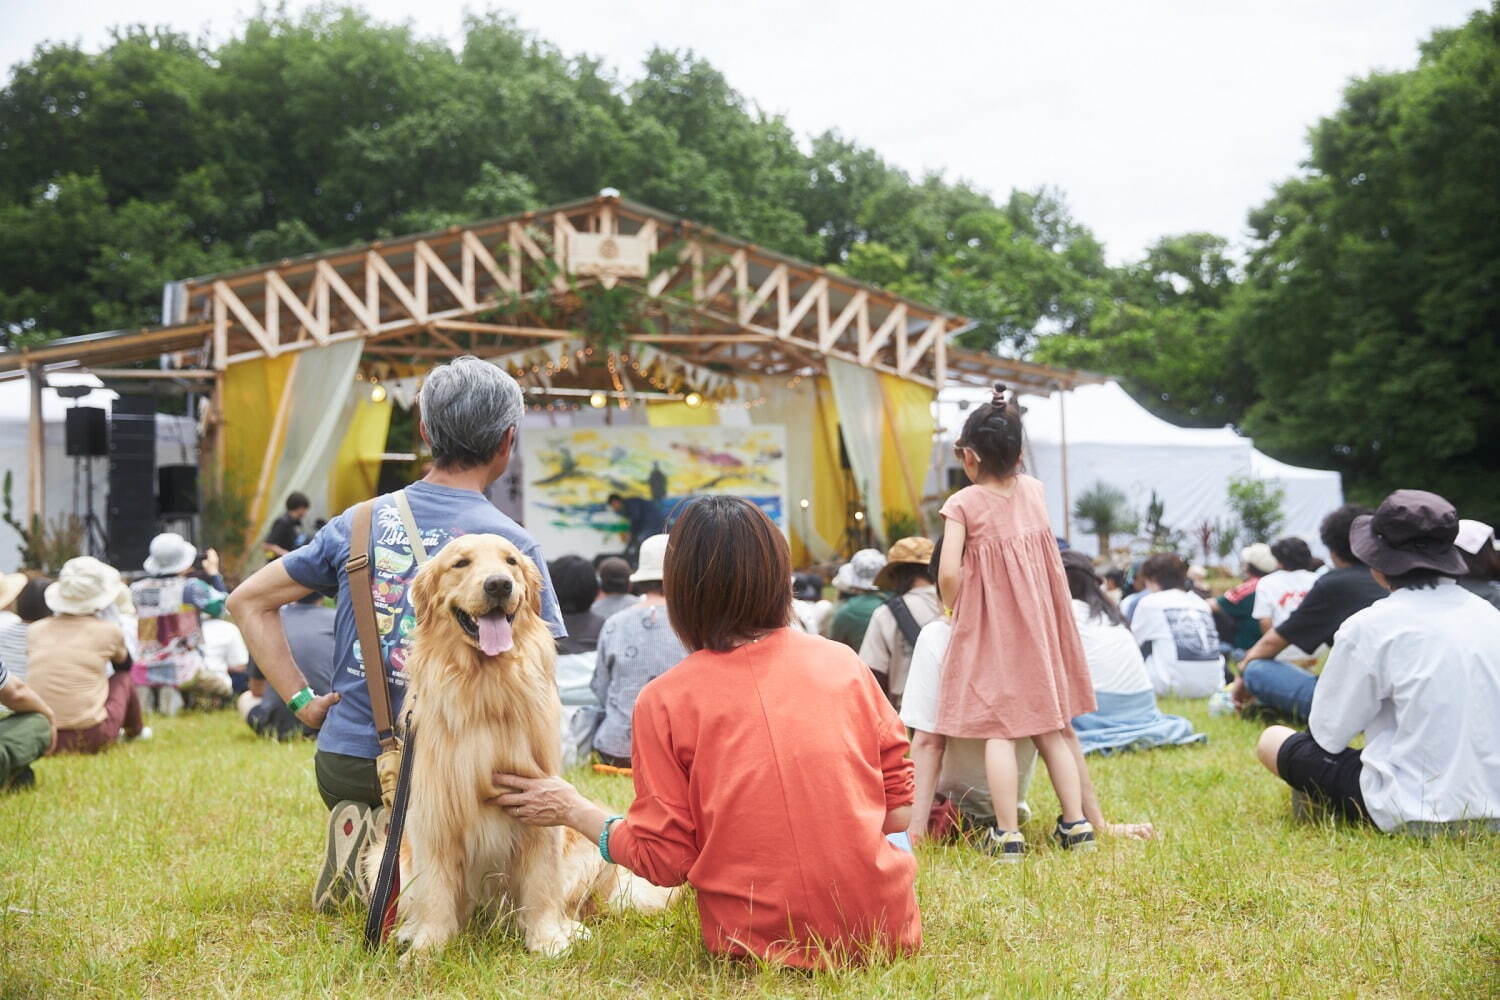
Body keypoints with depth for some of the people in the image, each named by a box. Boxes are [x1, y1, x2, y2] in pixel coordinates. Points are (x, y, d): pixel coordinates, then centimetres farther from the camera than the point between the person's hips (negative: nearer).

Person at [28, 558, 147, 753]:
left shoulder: (35, 631, 5)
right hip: (91, 740, -3)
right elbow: (124, 664, 22)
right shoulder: (109, 632, -1)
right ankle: (134, 732, 46)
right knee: (124, 678, 23)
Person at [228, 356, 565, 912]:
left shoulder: (358, 523, 5)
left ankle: (364, 838, 0)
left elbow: (248, 602, 11)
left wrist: (302, 701, 9)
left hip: (343, 765, 5)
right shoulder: (514, 546, -8)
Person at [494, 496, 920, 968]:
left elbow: (664, 858, -3)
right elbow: (900, 810, 5)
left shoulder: (664, 700, -5)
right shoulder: (843, 662, 1)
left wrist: (573, 811, 11)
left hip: (758, 941, 1)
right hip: (879, 926, 0)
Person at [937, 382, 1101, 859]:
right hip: (1038, 625, 5)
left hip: (988, 628, -5)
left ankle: (1008, 834, -7)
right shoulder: (1034, 490, 3)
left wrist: (952, 609, -1)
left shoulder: (964, 504, -11)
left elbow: (949, 574, -17)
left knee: (998, 730, -3)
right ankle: (1077, 823, 12)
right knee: (1051, 727, 12)